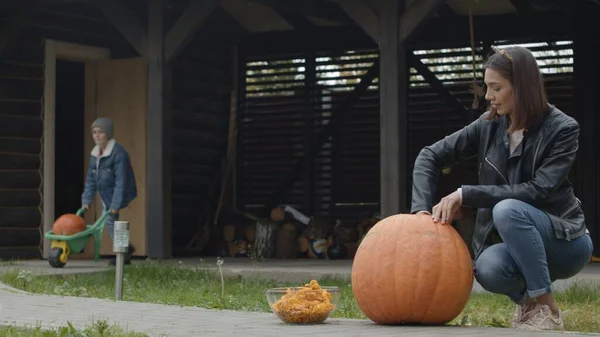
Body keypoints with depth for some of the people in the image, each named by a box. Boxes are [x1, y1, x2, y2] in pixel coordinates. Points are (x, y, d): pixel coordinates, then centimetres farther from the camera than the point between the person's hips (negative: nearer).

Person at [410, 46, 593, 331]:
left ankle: (546, 309, -21)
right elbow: (430, 155, 2)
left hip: (564, 241, -4)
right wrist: (421, 207, -14)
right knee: (488, 268, -32)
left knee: (508, 210, -34)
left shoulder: (562, 129, -13)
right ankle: (526, 299, 3)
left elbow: (537, 191, -24)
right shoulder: (489, 126, 0)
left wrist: (466, 194, -27)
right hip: (514, 244, 4)